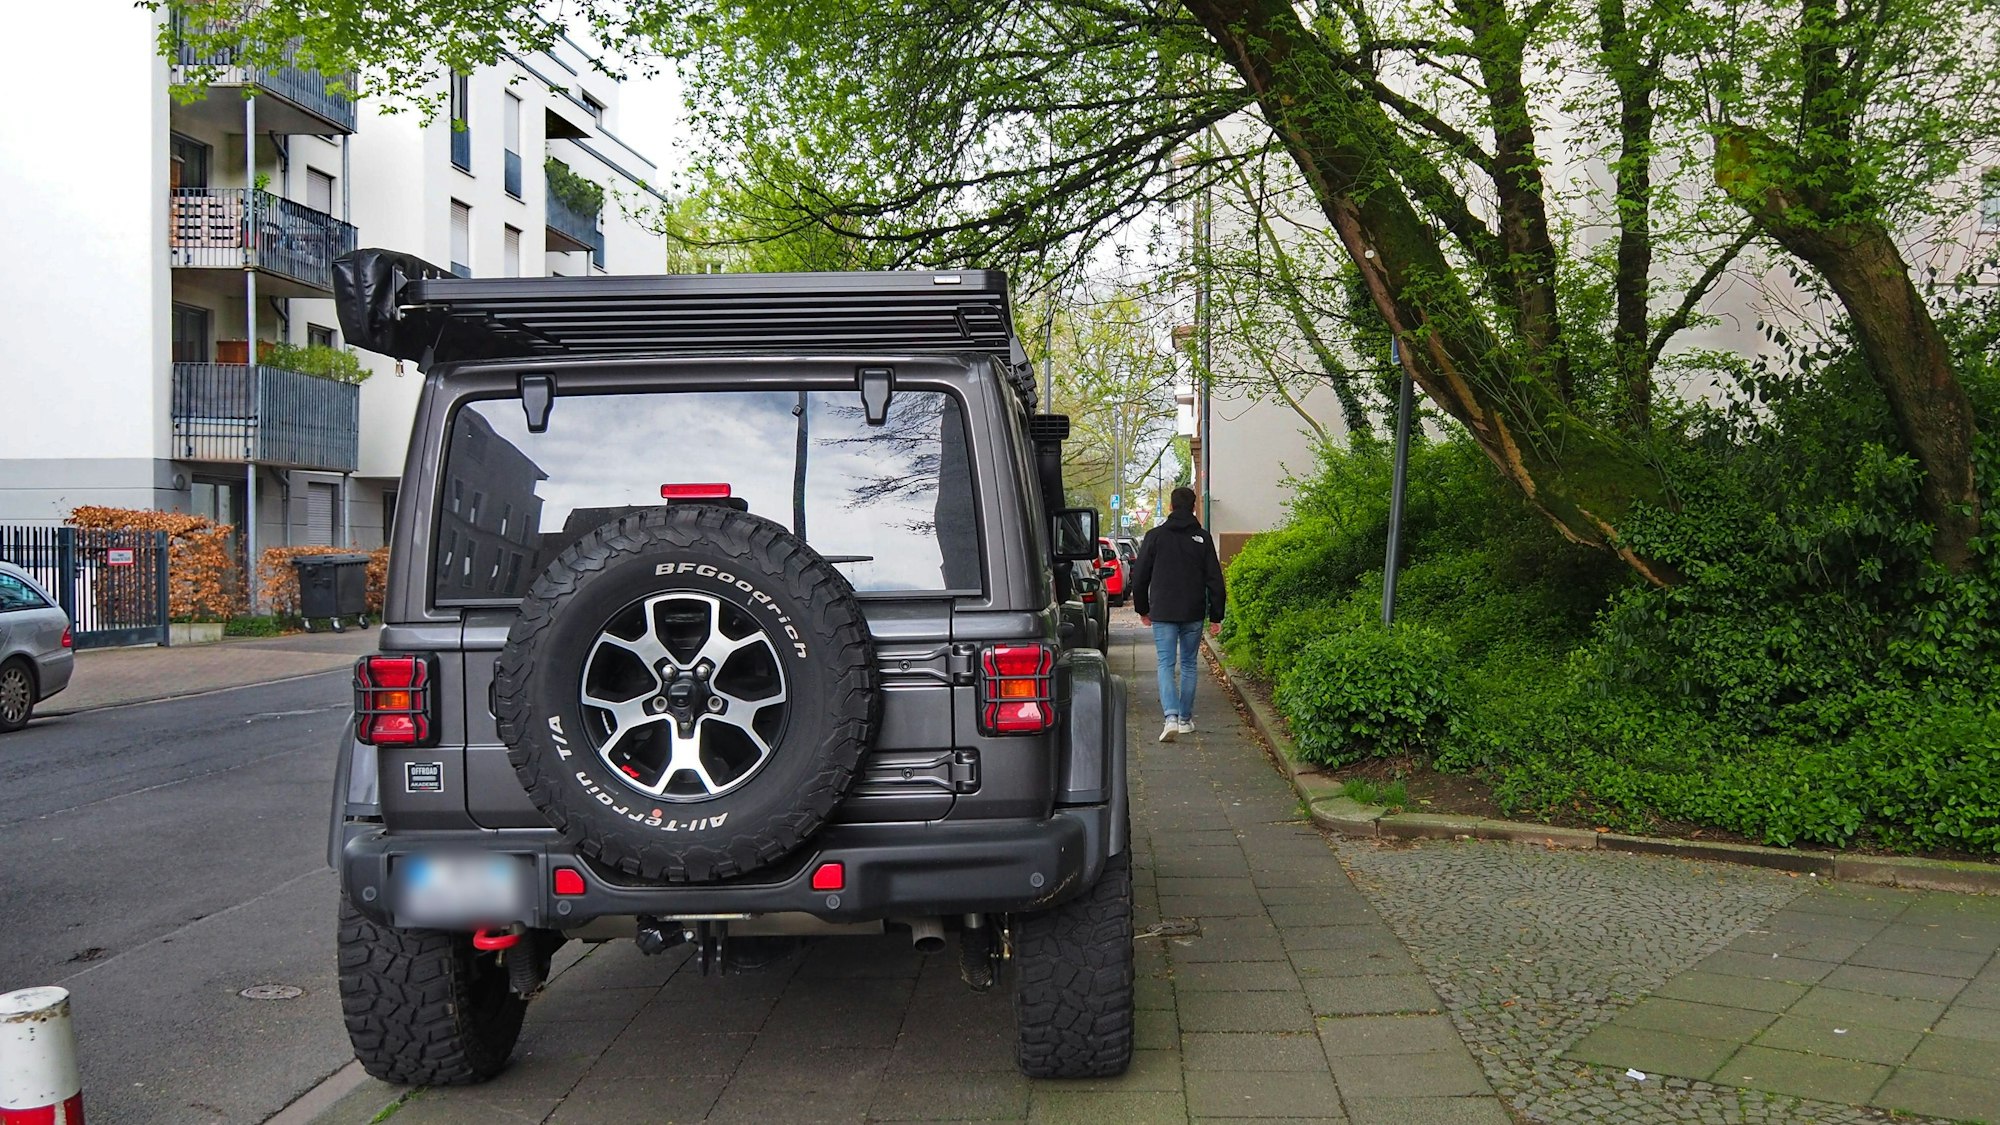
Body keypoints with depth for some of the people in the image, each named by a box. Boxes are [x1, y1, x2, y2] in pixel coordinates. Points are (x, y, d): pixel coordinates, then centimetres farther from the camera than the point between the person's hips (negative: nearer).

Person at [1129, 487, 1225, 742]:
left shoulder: (1155, 536, -2)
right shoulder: (1203, 538, 1)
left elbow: (1139, 577, 2)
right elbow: (1214, 579, 0)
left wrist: (1142, 609, 15)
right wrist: (1216, 615, 6)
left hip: (1162, 613, -1)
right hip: (1193, 614, 1)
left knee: (1166, 664, -1)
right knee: (1188, 664, 14)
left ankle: (1171, 717, -19)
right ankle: (1185, 719, 18)